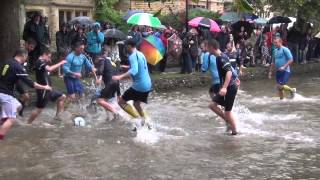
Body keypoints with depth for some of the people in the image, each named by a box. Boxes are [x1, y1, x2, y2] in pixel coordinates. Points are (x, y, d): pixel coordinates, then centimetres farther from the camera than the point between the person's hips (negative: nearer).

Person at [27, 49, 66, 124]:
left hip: (47, 89, 10)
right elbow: (49, 69, -31)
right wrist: (60, 63, -23)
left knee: (62, 97, 15)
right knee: (39, 109, -7)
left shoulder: (43, 62, 17)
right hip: (43, 90, -10)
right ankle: (28, 124, 5)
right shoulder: (40, 62, -15)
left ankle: (57, 116, 17)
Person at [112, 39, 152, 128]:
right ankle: (146, 121, 16)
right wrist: (128, 67, 43)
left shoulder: (133, 56, -15)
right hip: (148, 85, 9)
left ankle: (139, 118, -7)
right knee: (136, 104, 26)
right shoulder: (141, 54, 12)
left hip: (138, 86, -9)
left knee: (121, 101, 4)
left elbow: (134, 71, -31)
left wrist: (120, 77, -38)